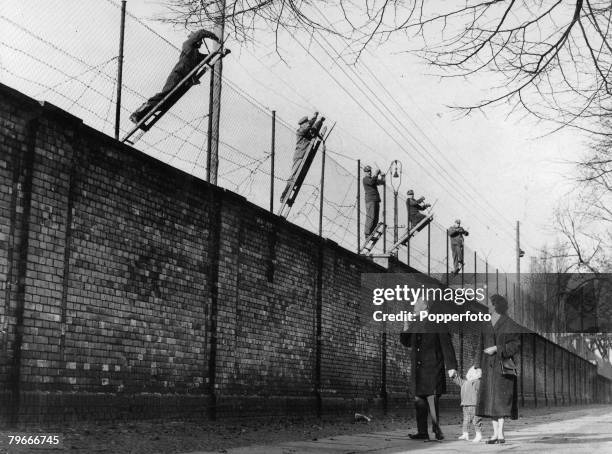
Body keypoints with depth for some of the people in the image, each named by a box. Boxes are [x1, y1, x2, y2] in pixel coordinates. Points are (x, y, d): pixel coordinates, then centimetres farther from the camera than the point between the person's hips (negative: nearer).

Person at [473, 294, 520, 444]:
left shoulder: (509, 325, -4)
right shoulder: (488, 326, 15)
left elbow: (516, 345, -9)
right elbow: (482, 346, 16)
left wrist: (496, 349, -16)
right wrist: (477, 365, 9)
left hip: (503, 365, -6)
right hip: (489, 366, 6)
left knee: (501, 398, -10)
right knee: (490, 400, 3)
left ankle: (500, 432, -8)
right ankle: (495, 433, 6)